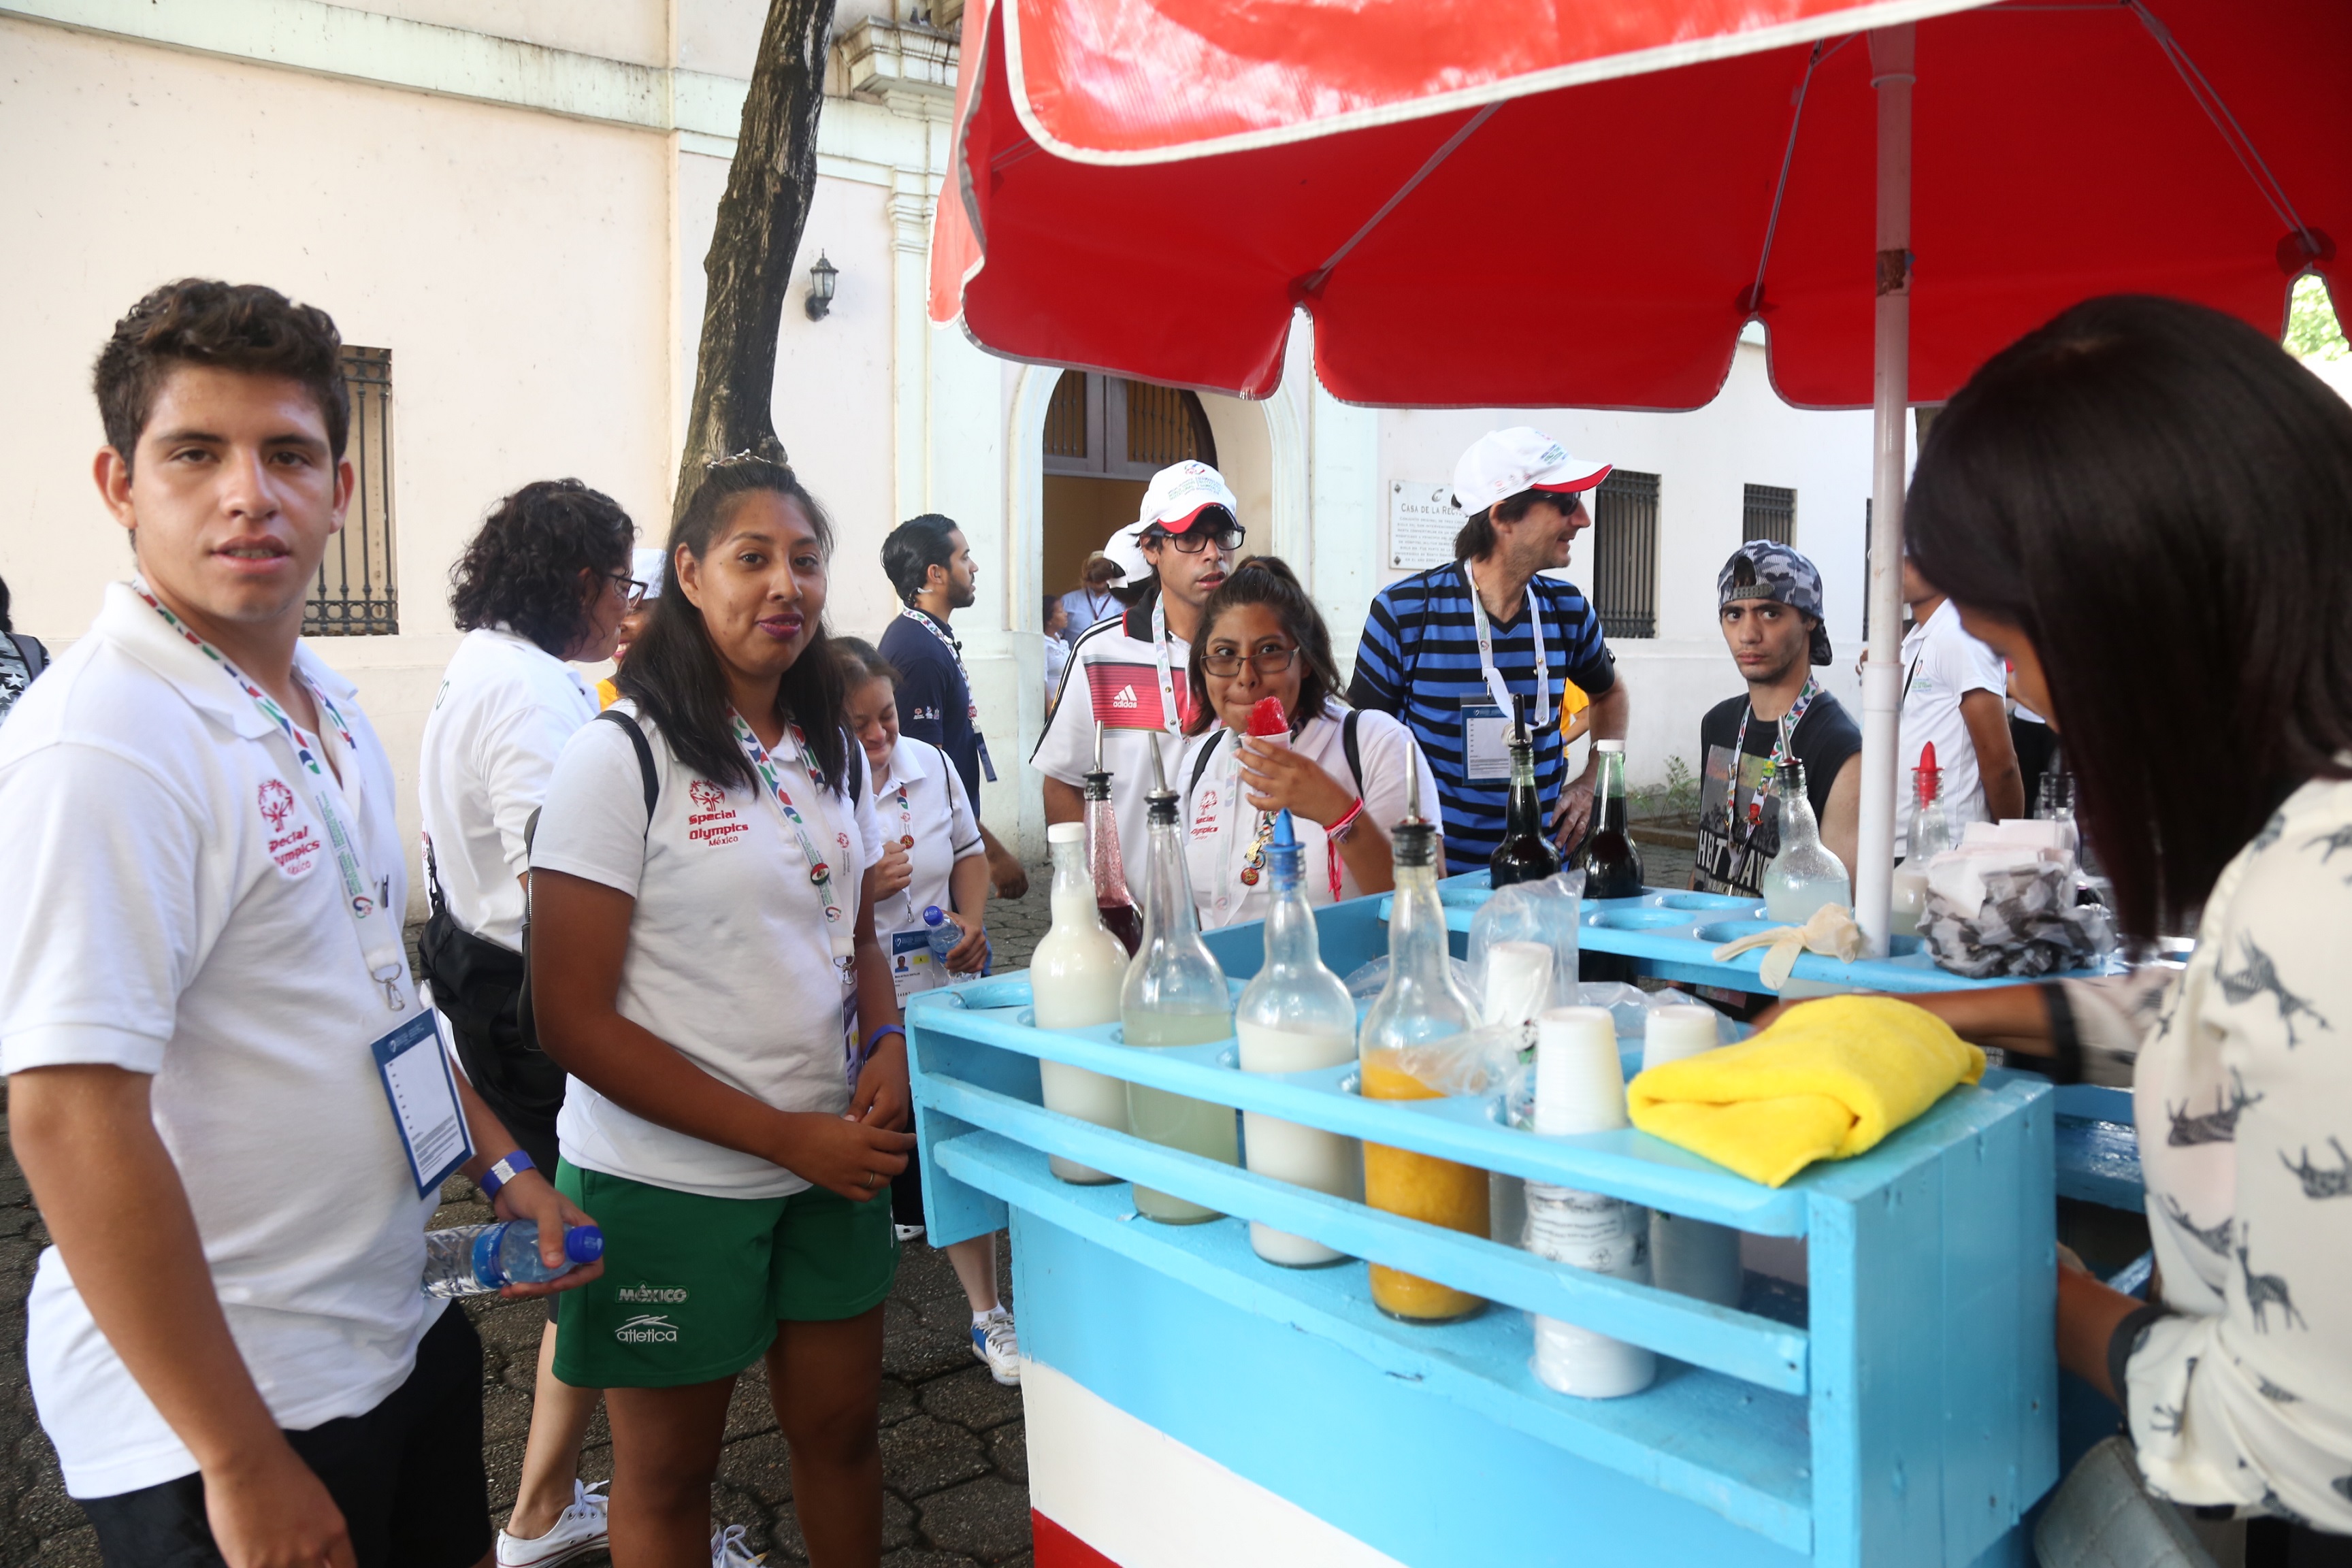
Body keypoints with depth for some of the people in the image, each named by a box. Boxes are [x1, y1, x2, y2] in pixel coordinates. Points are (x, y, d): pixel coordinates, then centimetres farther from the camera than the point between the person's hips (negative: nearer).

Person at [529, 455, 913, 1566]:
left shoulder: (834, 755, 6)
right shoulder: (621, 759, -14)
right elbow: (573, 1020, -16)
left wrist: (886, 1044, -6)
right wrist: (785, 1137, -19)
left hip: (833, 1165, 5)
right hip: (670, 1183, -5)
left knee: (841, 1431, 18)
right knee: (668, 1473, 15)